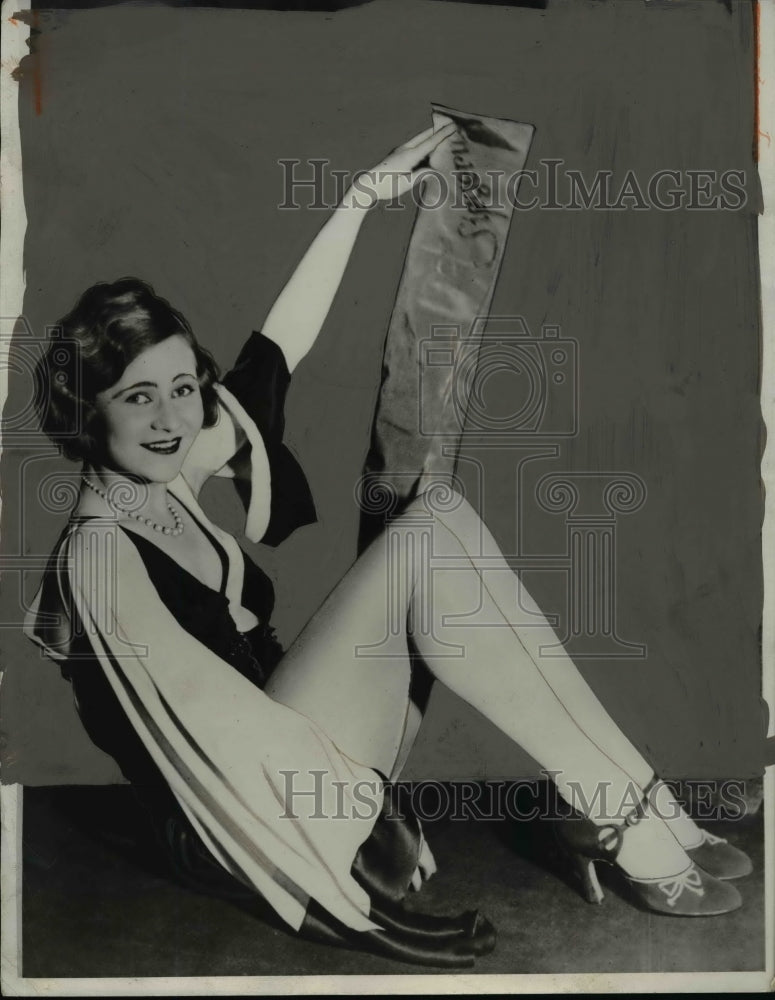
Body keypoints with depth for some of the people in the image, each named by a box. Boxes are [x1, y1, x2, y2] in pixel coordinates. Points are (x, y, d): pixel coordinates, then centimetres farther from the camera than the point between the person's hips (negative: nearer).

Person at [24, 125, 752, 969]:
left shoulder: (168, 484, 8)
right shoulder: (98, 550, -15)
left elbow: (286, 337, 12)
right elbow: (203, 710, -22)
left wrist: (364, 194, 15)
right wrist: (367, 792, -19)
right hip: (242, 826, -8)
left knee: (442, 517, -10)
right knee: (423, 544, -23)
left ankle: (601, 810, -13)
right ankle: (625, 821, -19)